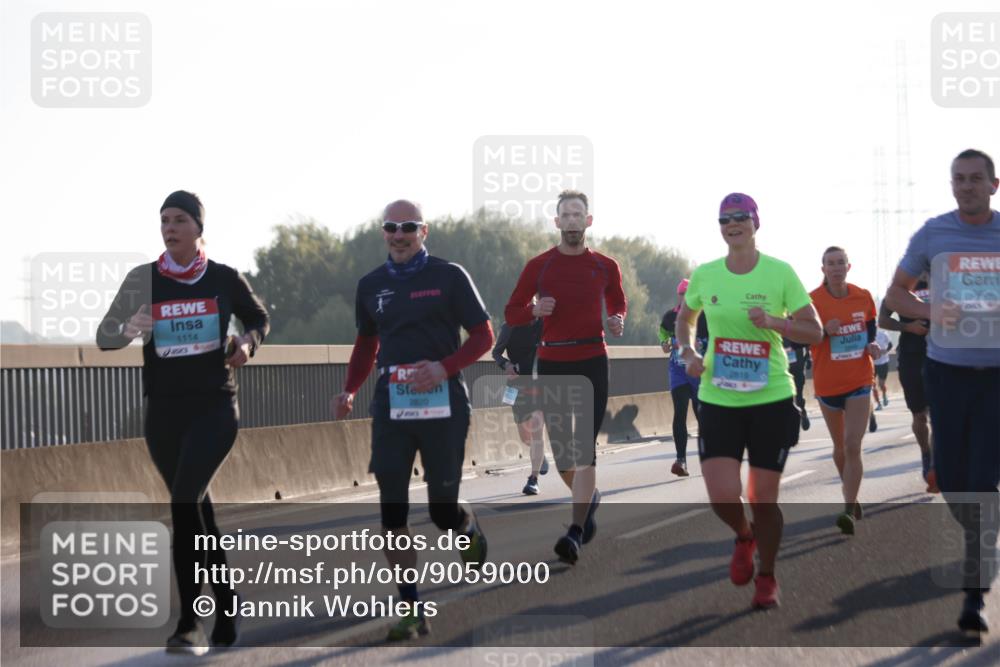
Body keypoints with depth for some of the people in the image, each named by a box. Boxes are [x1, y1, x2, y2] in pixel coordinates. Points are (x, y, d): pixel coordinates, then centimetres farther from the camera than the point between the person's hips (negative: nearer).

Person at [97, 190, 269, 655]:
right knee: (196, 508, 11)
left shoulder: (224, 279, 1)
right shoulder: (143, 280, 3)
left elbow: (259, 318, 19)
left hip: (215, 407, -3)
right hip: (164, 411, 3)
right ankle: (227, 609, 27)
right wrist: (127, 329, -18)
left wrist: (247, 343, -3)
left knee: (185, 500, -20)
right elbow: (104, 337, 4)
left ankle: (189, 623, -19)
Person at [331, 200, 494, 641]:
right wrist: (349, 391, 6)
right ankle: (411, 610, 3)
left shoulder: (448, 276, -2)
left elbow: (483, 336, -1)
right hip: (390, 407, 3)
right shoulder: (371, 285, 10)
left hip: (442, 405, -3)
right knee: (392, 510, -5)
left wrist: (445, 367, -17)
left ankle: (470, 530, 39)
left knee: (443, 509, 1)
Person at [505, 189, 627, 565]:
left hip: (592, 362, -1)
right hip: (551, 363, 1)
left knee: (584, 447, -11)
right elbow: (511, 312, 6)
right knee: (560, 447, 6)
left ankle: (576, 533, -13)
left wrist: (617, 321, -2)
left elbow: (618, 304, 21)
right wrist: (535, 310, -15)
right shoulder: (538, 266, 2)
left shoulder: (605, 267, 5)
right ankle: (589, 496, 36)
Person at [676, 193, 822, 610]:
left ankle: (766, 579, 26)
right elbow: (684, 318, 21)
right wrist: (688, 352, 2)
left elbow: (814, 331, -1)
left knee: (764, 498, 3)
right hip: (718, 400, 2)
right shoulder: (705, 275, 2)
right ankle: (744, 537, 26)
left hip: (771, 399, -1)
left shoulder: (780, 273, -5)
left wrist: (773, 322, -18)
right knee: (722, 497, -11)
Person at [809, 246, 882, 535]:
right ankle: (852, 499, 36)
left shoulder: (863, 297, 0)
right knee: (840, 446, 15)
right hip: (827, 384, 0)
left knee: (852, 446, -14)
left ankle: (849, 510, -16)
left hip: (859, 381, 0)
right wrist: (824, 331, -22)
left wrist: (873, 345, -4)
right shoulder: (813, 300, -7)